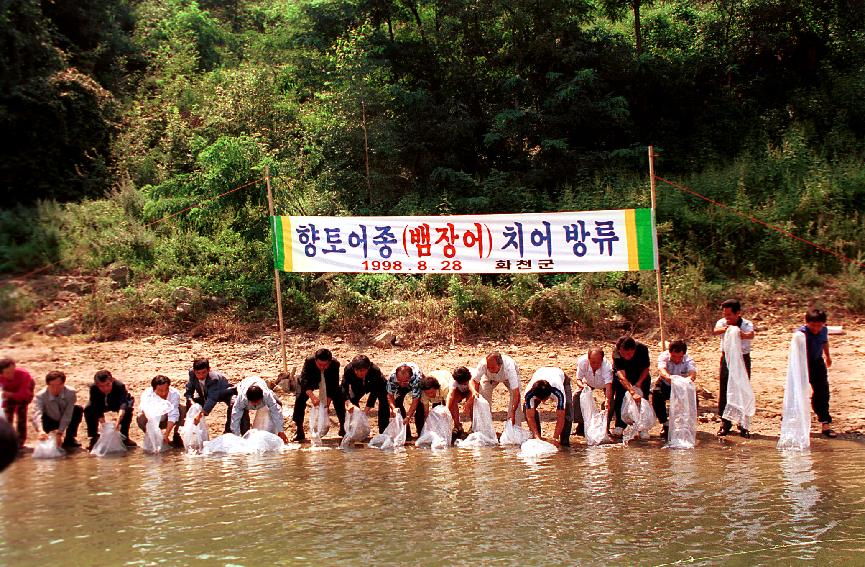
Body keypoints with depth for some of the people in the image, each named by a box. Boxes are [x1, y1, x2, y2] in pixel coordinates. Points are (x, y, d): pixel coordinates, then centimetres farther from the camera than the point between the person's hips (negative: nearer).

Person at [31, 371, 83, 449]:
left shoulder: (70, 393, -28)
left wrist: (60, 433, -38)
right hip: (50, 421, -2)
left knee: (78, 410, -26)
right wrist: (40, 431, -66)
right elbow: (37, 414, -46)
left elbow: (67, 415, -29)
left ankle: (69, 439, -8)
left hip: (65, 421, 2)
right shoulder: (40, 396, -30)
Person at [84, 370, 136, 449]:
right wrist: (103, 423, -46)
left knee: (128, 409, -33)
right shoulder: (93, 388, -32)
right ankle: (94, 438, -9)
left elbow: (123, 404, -50)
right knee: (88, 409, -26)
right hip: (103, 405, 2)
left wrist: (118, 420, -68)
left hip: (118, 403, -2)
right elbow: (96, 408, -32)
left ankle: (124, 437, -13)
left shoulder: (119, 386, -38)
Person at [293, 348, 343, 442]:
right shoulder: (309, 361, -39)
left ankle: (343, 428, 7)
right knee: (300, 399, -21)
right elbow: (304, 381, -46)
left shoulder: (335, 364, -34)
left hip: (328, 382, 2)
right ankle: (299, 431, -11)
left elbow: (334, 385, -28)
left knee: (339, 399, -11)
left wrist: (328, 400, -38)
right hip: (309, 383, -2)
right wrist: (312, 396, -61)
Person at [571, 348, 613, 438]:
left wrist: (607, 401, -69)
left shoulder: (607, 366, -44)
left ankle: (605, 427, -2)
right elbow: (578, 379, -27)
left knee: (609, 401, -23)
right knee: (577, 396, -16)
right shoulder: (582, 362, -37)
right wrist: (582, 385, -51)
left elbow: (608, 385, -52)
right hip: (588, 382, 2)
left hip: (604, 384, -2)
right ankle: (581, 425, -2)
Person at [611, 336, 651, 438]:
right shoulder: (616, 355, -36)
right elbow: (621, 376, -44)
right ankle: (620, 426, -4)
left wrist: (639, 383, -27)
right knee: (619, 397, -15)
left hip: (641, 377, 1)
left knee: (643, 399, -10)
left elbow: (646, 368, -14)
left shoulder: (642, 349, -31)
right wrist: (632, 392, -57)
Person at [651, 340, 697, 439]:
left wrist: (691, 377, -68)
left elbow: (692, 372, -41)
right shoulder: (663, 356, -23)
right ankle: (664, 425, -14)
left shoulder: (688, 360, -21)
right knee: (656, 395, -33)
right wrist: (668, 377, -68)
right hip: (665, 385, -1)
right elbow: (662, 370, -44)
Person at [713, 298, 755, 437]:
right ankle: (725, 423, 12)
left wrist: (741, 335, -60)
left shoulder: (746, 324, -14)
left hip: (743, 359, -2)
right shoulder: (722, 323, -6)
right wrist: (723, 329, -52)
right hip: (727, 358, 2)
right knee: (724, 391, 1)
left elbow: (751, 335, -37)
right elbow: (715, 331, -28)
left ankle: (743, 425, 9)